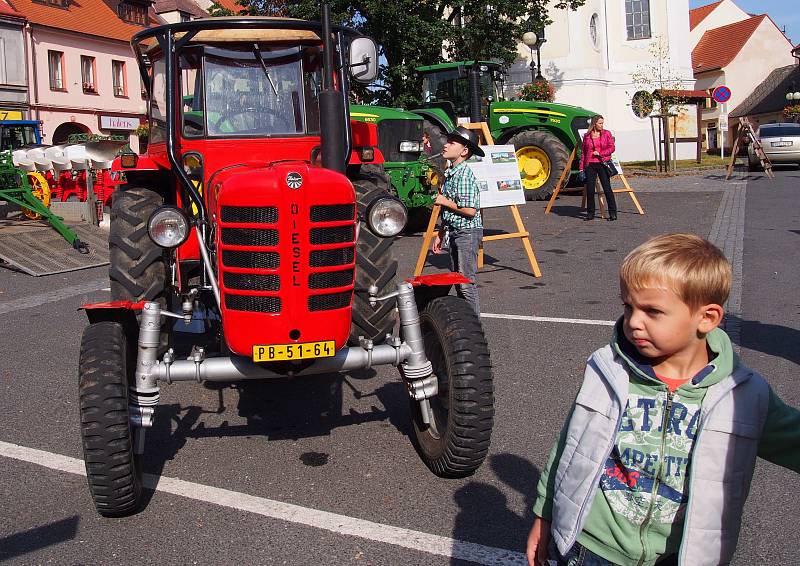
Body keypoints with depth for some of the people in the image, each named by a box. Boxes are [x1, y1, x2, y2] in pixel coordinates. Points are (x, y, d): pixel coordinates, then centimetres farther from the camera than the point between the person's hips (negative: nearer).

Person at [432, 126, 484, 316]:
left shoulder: (464, 175, -17)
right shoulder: (450, 173, 13)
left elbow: (470, 210, -25)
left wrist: (444, 201, -13)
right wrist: (440, 235, 20)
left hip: (467, 232, -10)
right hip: (454, 232, 10)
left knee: (466, 283, -7)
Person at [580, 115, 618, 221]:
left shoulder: (607, 133, 6)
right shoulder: (587, 136, 9)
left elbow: (612, 148, 1)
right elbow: (583, 152, 11)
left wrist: (600, 153, -10)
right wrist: (581, 167, 6)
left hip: (603, 164, -2)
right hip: (590, 165, 2)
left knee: (607, 188, -5)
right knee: (590, 189, 2)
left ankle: (613, 213, 0)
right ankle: (590, 214, 12)